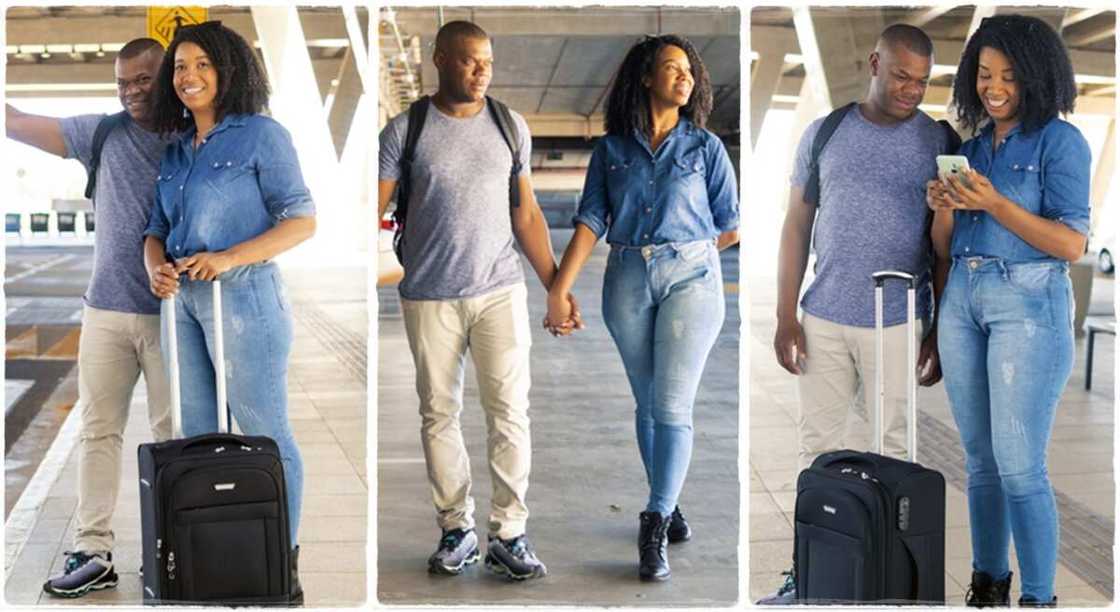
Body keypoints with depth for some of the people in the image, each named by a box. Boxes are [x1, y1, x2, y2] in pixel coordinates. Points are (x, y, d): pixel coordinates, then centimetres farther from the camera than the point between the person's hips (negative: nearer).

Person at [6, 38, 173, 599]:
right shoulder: (102, 134, 3)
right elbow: (18, 123, 2)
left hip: (172, 316, -3)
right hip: (106, 309, 3)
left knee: (172, 435, 4)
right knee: (98, 431, 4)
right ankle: (93, 552, 8)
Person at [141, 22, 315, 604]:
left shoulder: (261, 135, -5)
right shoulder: (175, 149, 14)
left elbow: (302, 220, -10)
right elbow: (158, 226, 17)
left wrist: (229, 258, -20)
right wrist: (156, 264, -6)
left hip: (243, 298, -7)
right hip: (182, 301, 7)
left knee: (266, 435, -1)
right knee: (196, 434, 12)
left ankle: (284, 563, 8)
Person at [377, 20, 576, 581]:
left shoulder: (511, 127, 6)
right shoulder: (405, 130, -3)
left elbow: (526, 215, 10)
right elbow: (374, 212, -4)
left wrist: (557, 287, 7)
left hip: (500, 291, 1)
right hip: (429, 297, -1)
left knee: (510, 412, -2)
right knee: (438, 414, 6)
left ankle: (509, 535, 7)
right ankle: (456, 529, 19)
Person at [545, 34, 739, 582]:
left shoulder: (705, 146, 3)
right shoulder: (610, 149, 5)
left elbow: (731, 229, 6)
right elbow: (590, 222, -1)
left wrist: (682, 249, 11)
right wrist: (559, 289, -9)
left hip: (690, 277, -2)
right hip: (627, 284, 2)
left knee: (672, 407, -9)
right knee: (647, 404, 11)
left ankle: (655, 527, -8)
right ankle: (668, 505, 26)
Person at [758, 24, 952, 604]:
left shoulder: (939, 142, 0)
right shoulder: (822, 134, 4)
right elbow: (797, 228, 6)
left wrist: (941, 333, -2)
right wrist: (786, 316, 0)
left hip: (897, 326, -2)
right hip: (823, 320, 2)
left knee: (893, 449, 4)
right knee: (817, 445, 6)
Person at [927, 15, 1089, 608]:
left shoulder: (1060, 141, -3)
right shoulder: (972, 146, 14)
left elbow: (1072, 244, -11)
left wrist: (996, 204, -20)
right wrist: (944, 209, -6)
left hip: (1028, 303, -6)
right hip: (962, 300, 6)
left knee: (1019, 466, -9)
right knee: (979, 460, 10)